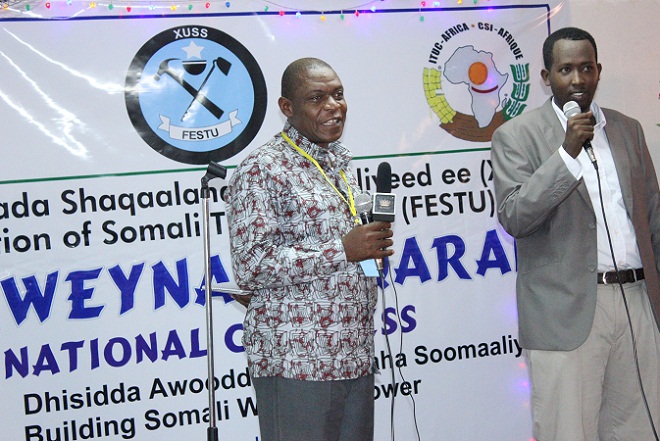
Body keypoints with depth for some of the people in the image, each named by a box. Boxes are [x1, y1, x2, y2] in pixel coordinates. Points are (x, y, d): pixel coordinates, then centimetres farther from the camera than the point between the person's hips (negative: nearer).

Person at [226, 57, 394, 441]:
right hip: (296, 359, -8)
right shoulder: (262, 170, -9)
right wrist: (343, 250, -19)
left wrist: (374, 246, 11)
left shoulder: (341, 165, 16)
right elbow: (250, 267, -18)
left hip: (354, 353, 8)